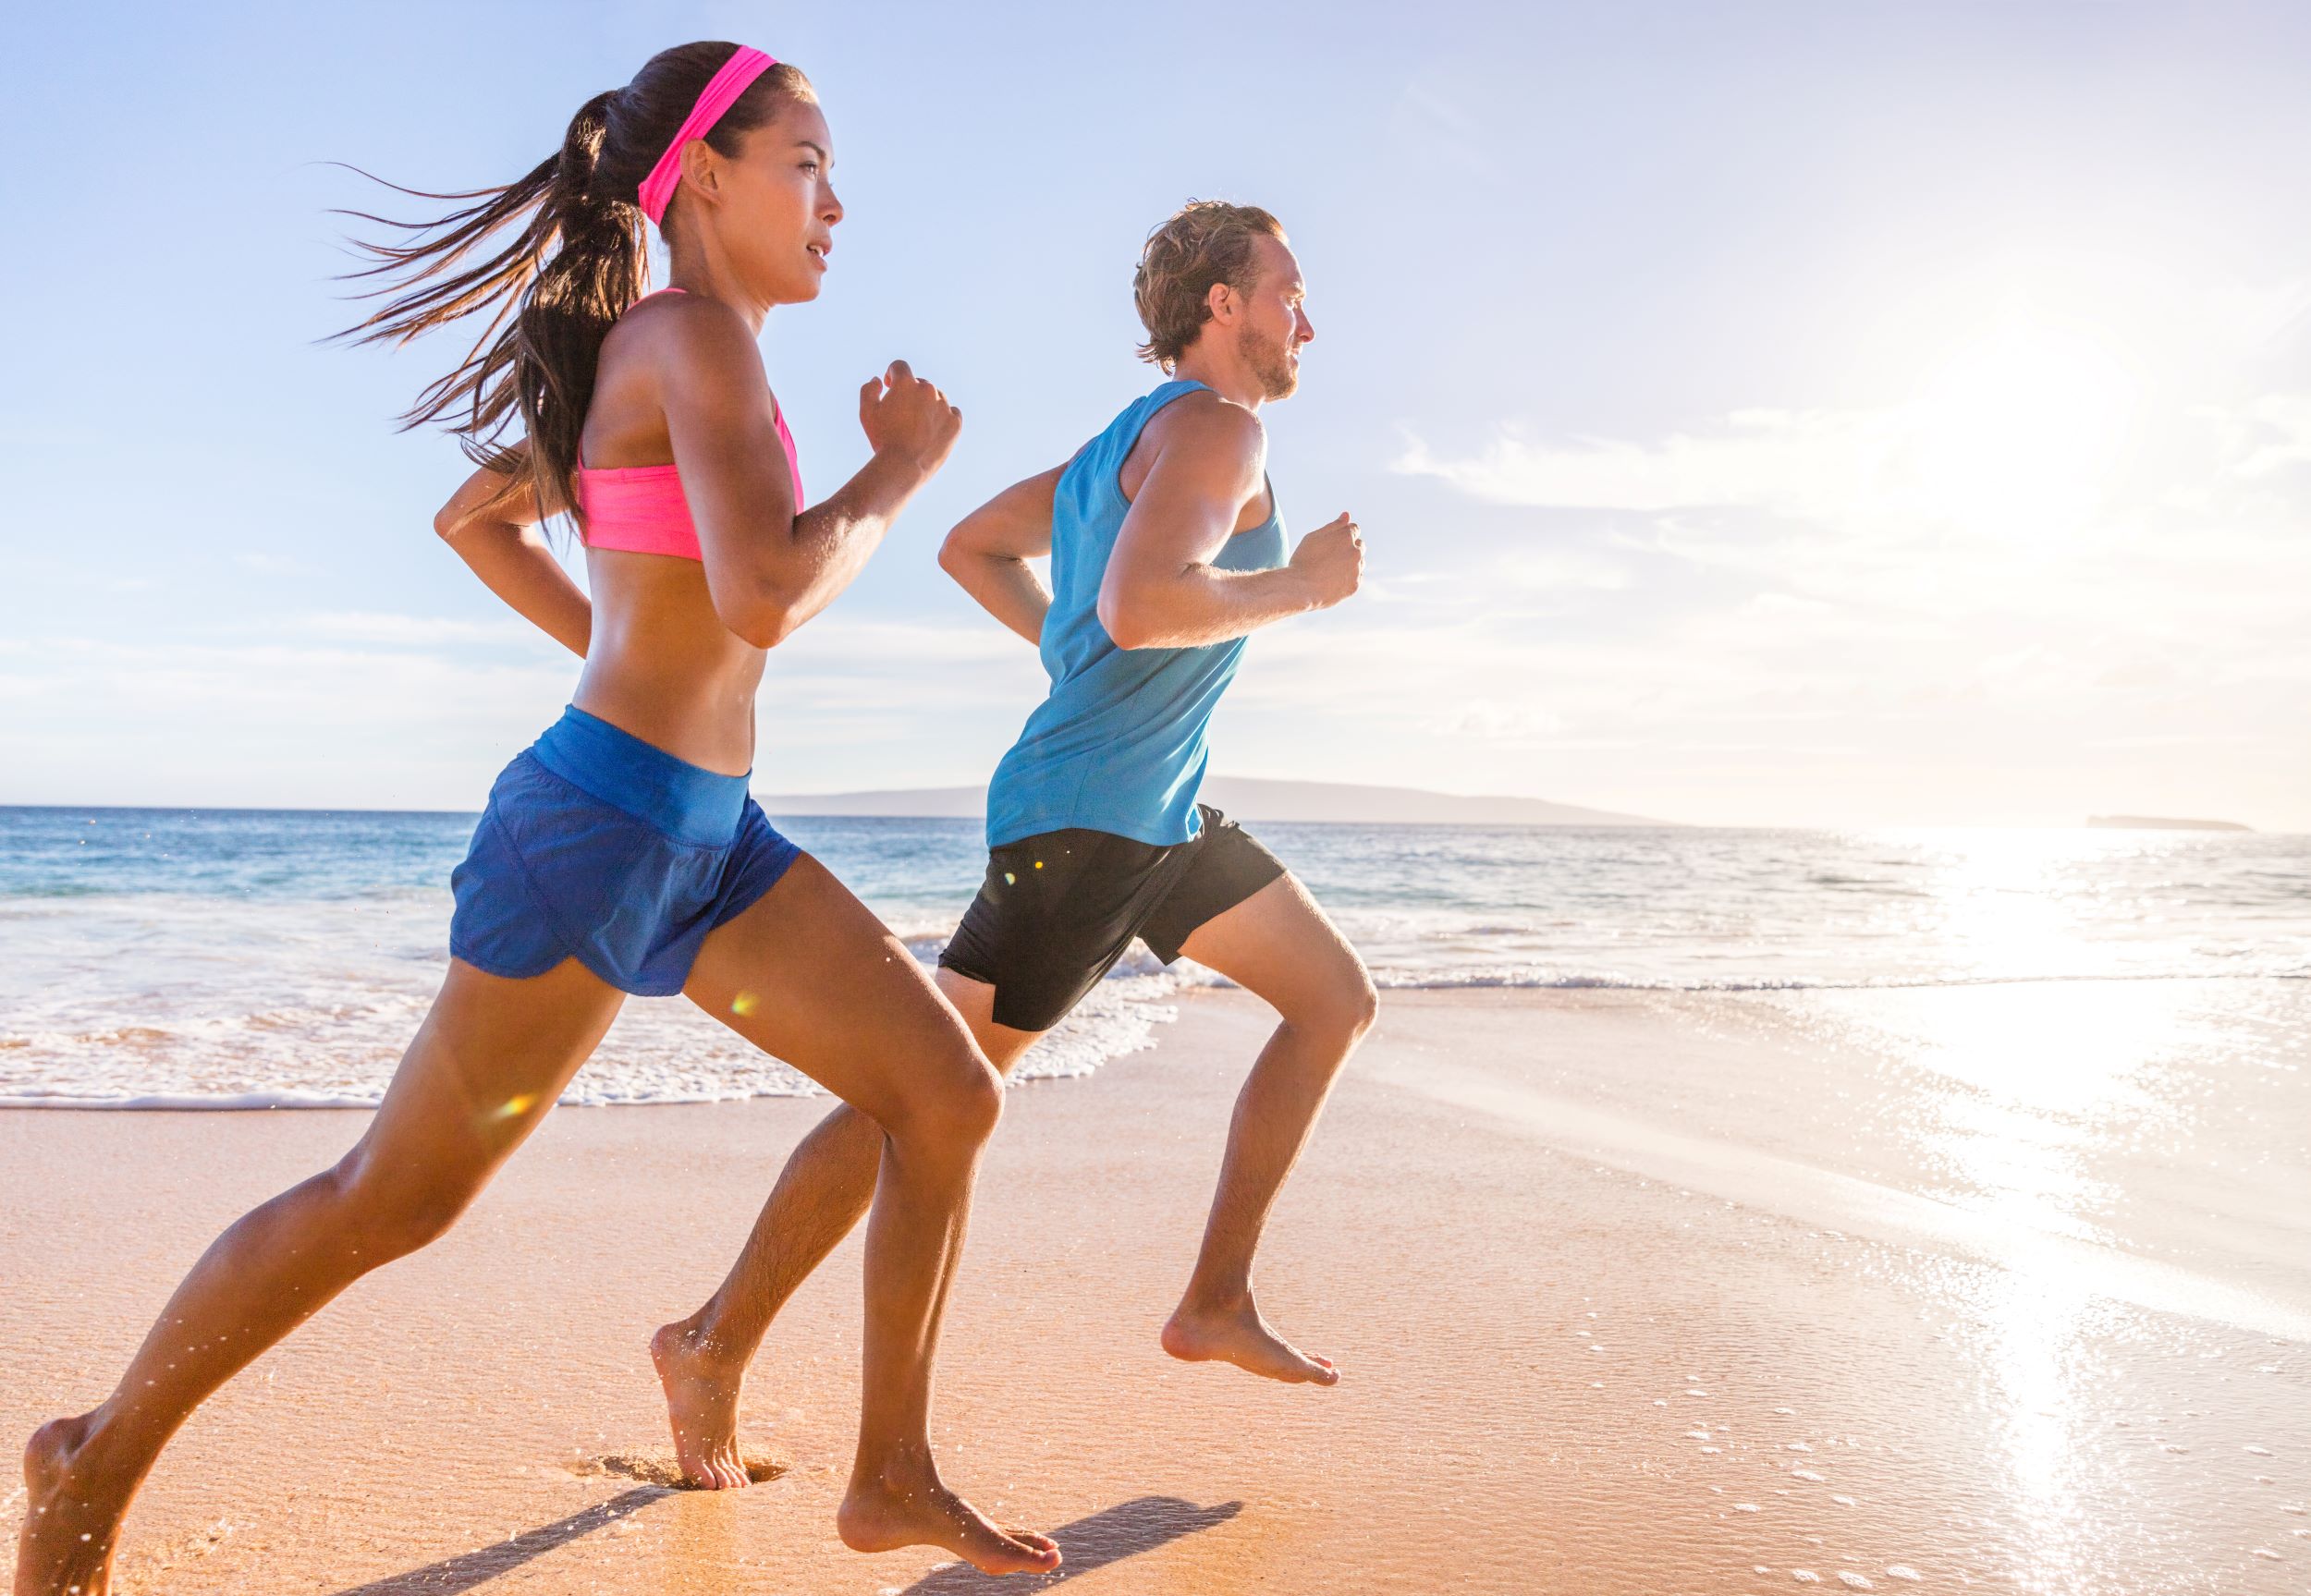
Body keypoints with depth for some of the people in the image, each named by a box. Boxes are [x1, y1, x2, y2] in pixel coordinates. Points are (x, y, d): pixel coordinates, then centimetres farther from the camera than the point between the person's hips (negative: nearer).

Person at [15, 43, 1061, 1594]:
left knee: (949, 1090, 2)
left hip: (706, 835, 9)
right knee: (395, 1198, 3)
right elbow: (767, 597, -27)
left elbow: (474, 513, 26)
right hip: (599, 822, -9)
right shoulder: (695, 337, -13)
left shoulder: (646, 364, 16)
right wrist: (900, 469, -11)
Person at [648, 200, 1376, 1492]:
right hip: (1081, 819, -10)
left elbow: (972, 547, 23)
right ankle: (716, 1347, 10)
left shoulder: (1129, 439, 18)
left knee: (1341, 1002, 11)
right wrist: (1305, 585, -15)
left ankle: (1218, 1302, 14)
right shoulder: (1218, 427, -12)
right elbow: (1137, 606, -30)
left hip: (1160, 814, 10)